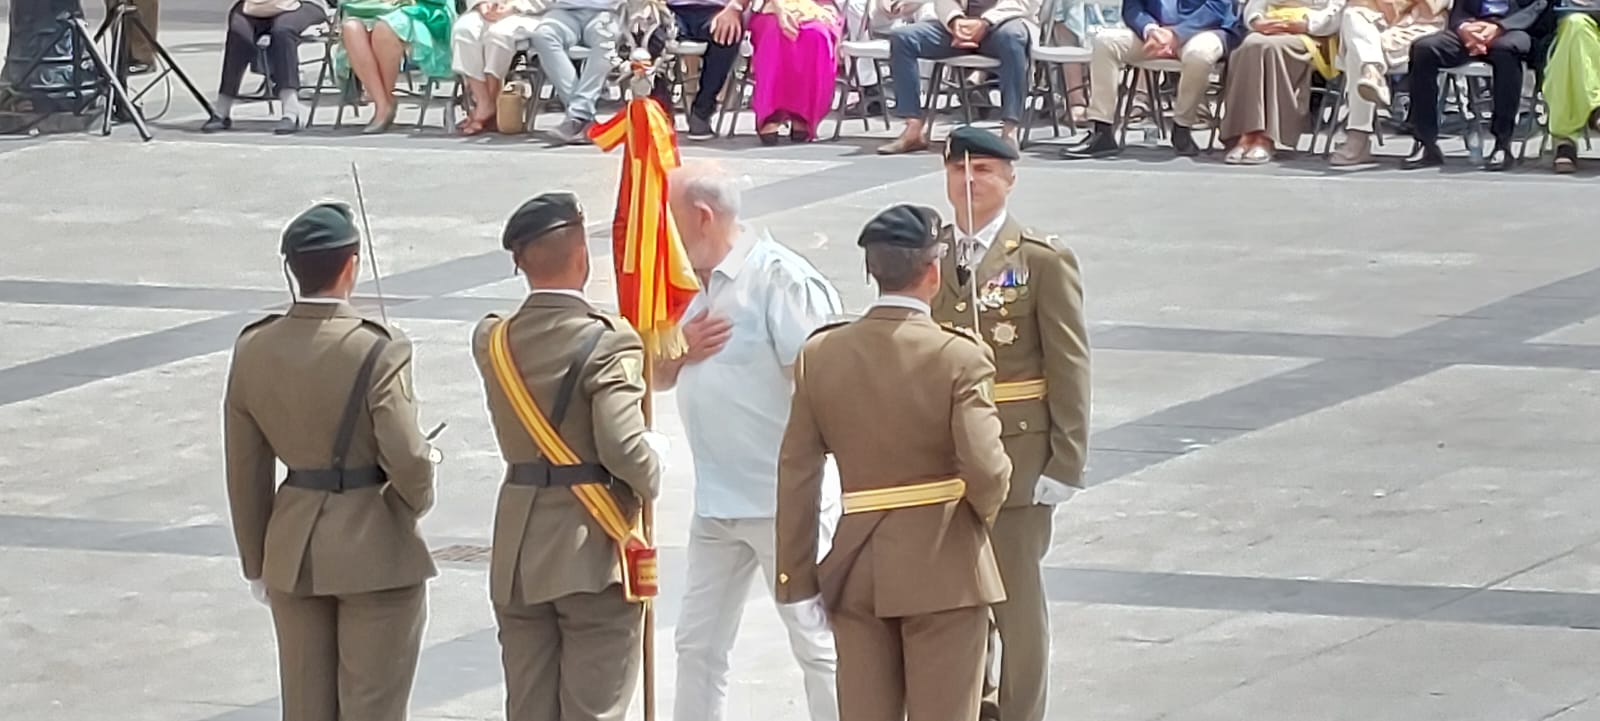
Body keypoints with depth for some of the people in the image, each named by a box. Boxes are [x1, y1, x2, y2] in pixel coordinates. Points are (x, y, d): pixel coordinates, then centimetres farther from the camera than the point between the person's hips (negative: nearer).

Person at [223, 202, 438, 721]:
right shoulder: (376, 353, -18)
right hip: (375, 551, -5)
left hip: (293, 552, 5)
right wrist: (416, 502, 3)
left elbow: (245, 472, 4)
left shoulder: (253, 351, -2)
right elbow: (408, 462, -21)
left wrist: (257, 563, 14)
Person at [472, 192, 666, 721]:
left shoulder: (492, 341, 2)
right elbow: (623, 447, -25)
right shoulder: (608, 343, -16)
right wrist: (651, 477, -3)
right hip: (593, 556, -5)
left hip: (517, 558, 5)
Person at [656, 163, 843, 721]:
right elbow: (659, 377, 19)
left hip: (783, 502, -8)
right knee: (699, 643, 12)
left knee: (816, 643, -1)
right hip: (715, 502, 9)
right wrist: (679, 351, -4)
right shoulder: (691, 283, 13)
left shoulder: (780, 279, -14)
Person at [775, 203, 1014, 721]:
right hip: (943, 566, -4)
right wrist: (985, 509, 2)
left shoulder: (820, 354, -1)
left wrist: (797, 580, 7)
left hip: (855, 568, 4)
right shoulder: (961, 357, -13)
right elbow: (984, 468, -21)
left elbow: (796, 475, 1)